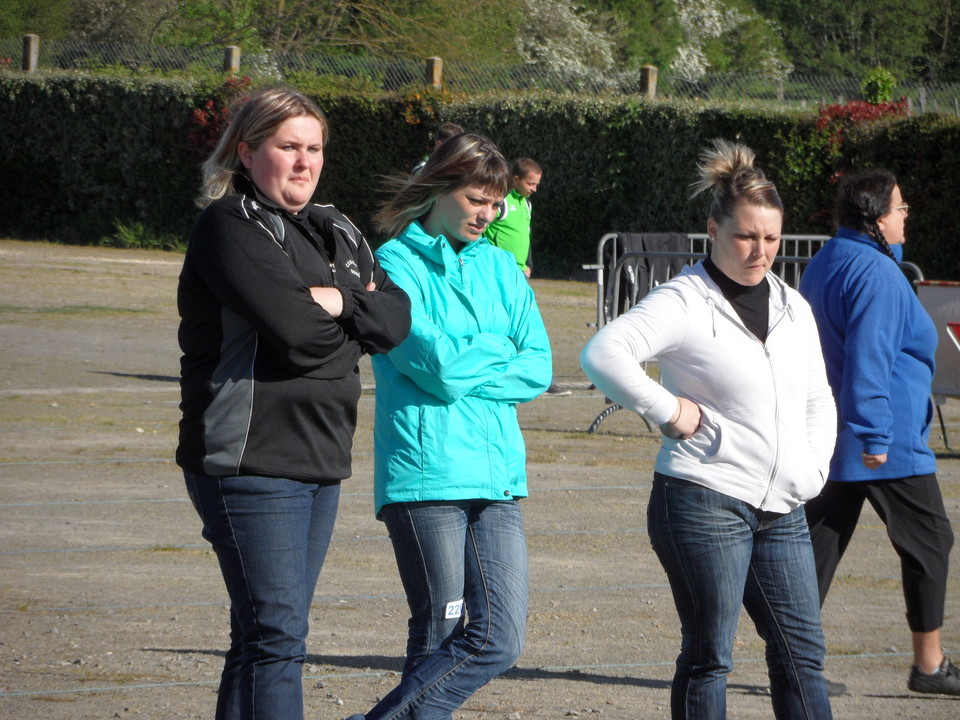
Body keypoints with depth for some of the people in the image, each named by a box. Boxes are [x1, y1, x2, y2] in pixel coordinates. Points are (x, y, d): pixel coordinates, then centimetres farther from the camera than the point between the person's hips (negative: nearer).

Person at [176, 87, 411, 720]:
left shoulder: (337, 235, 17)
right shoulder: (227, 226, -8)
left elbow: (397, 317, 7)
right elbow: (288, 324, -20)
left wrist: (338, 301, -11)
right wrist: (356, 324, -2)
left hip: (320, 464, 8)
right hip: (250, 461, -8)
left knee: (264, 637, 11)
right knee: (277, 635, -12)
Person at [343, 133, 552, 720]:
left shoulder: (500, 267, 17)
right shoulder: (398, 263, -2)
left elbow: (538, 369, 8)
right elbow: (439, 365, -14)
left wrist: (465, 370, -6)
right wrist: (501, 350, 3)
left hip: (497, 475, 6)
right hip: (426, 473, -6)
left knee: (500, 640, -4)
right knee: (438, 640, -6)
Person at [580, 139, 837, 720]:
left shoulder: (793, 308, 15)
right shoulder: (685, 302, -8)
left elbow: (819, 401, 27)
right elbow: (603, 354, -23)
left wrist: (814, 469, 12)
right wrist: (668, 410, -19)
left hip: (782, 512, 7)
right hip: (705, 504, -7)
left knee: (803, 651, 5)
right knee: (708, 656, -1)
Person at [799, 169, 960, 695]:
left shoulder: (823, 265, 14)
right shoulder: (877, 273, -16)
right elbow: (869, 360, -23)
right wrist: (875, 437, -24)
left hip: (827, 440, 9)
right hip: (887, 445, -9)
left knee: (821, 543, 6)